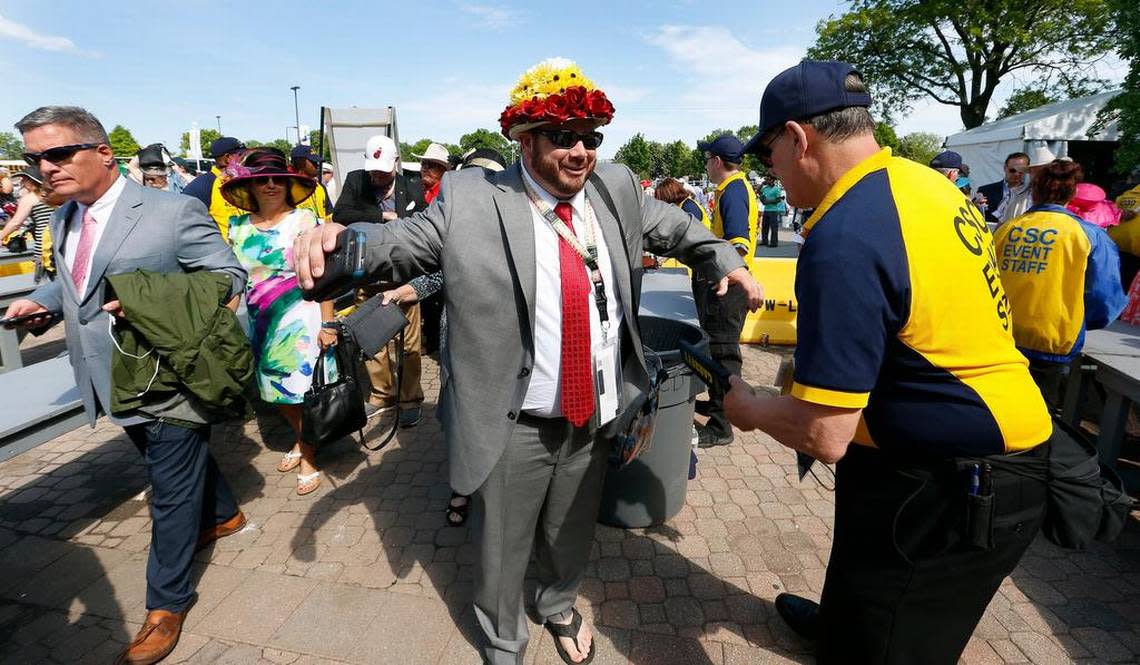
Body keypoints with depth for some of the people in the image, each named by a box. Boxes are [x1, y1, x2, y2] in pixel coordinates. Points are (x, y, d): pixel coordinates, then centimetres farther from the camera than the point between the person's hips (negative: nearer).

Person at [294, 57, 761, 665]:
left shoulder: (616, 188, 0)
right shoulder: (472, 200, -13)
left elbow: (673, 228, 14)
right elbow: (400, 244, -10)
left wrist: (725, 258, 0)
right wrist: (338, 241, -30)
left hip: (595, 415, 4)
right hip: (514, 427, -3)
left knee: (572, 539, 27)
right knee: (502, 551, 19)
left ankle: (559, 606, 61)